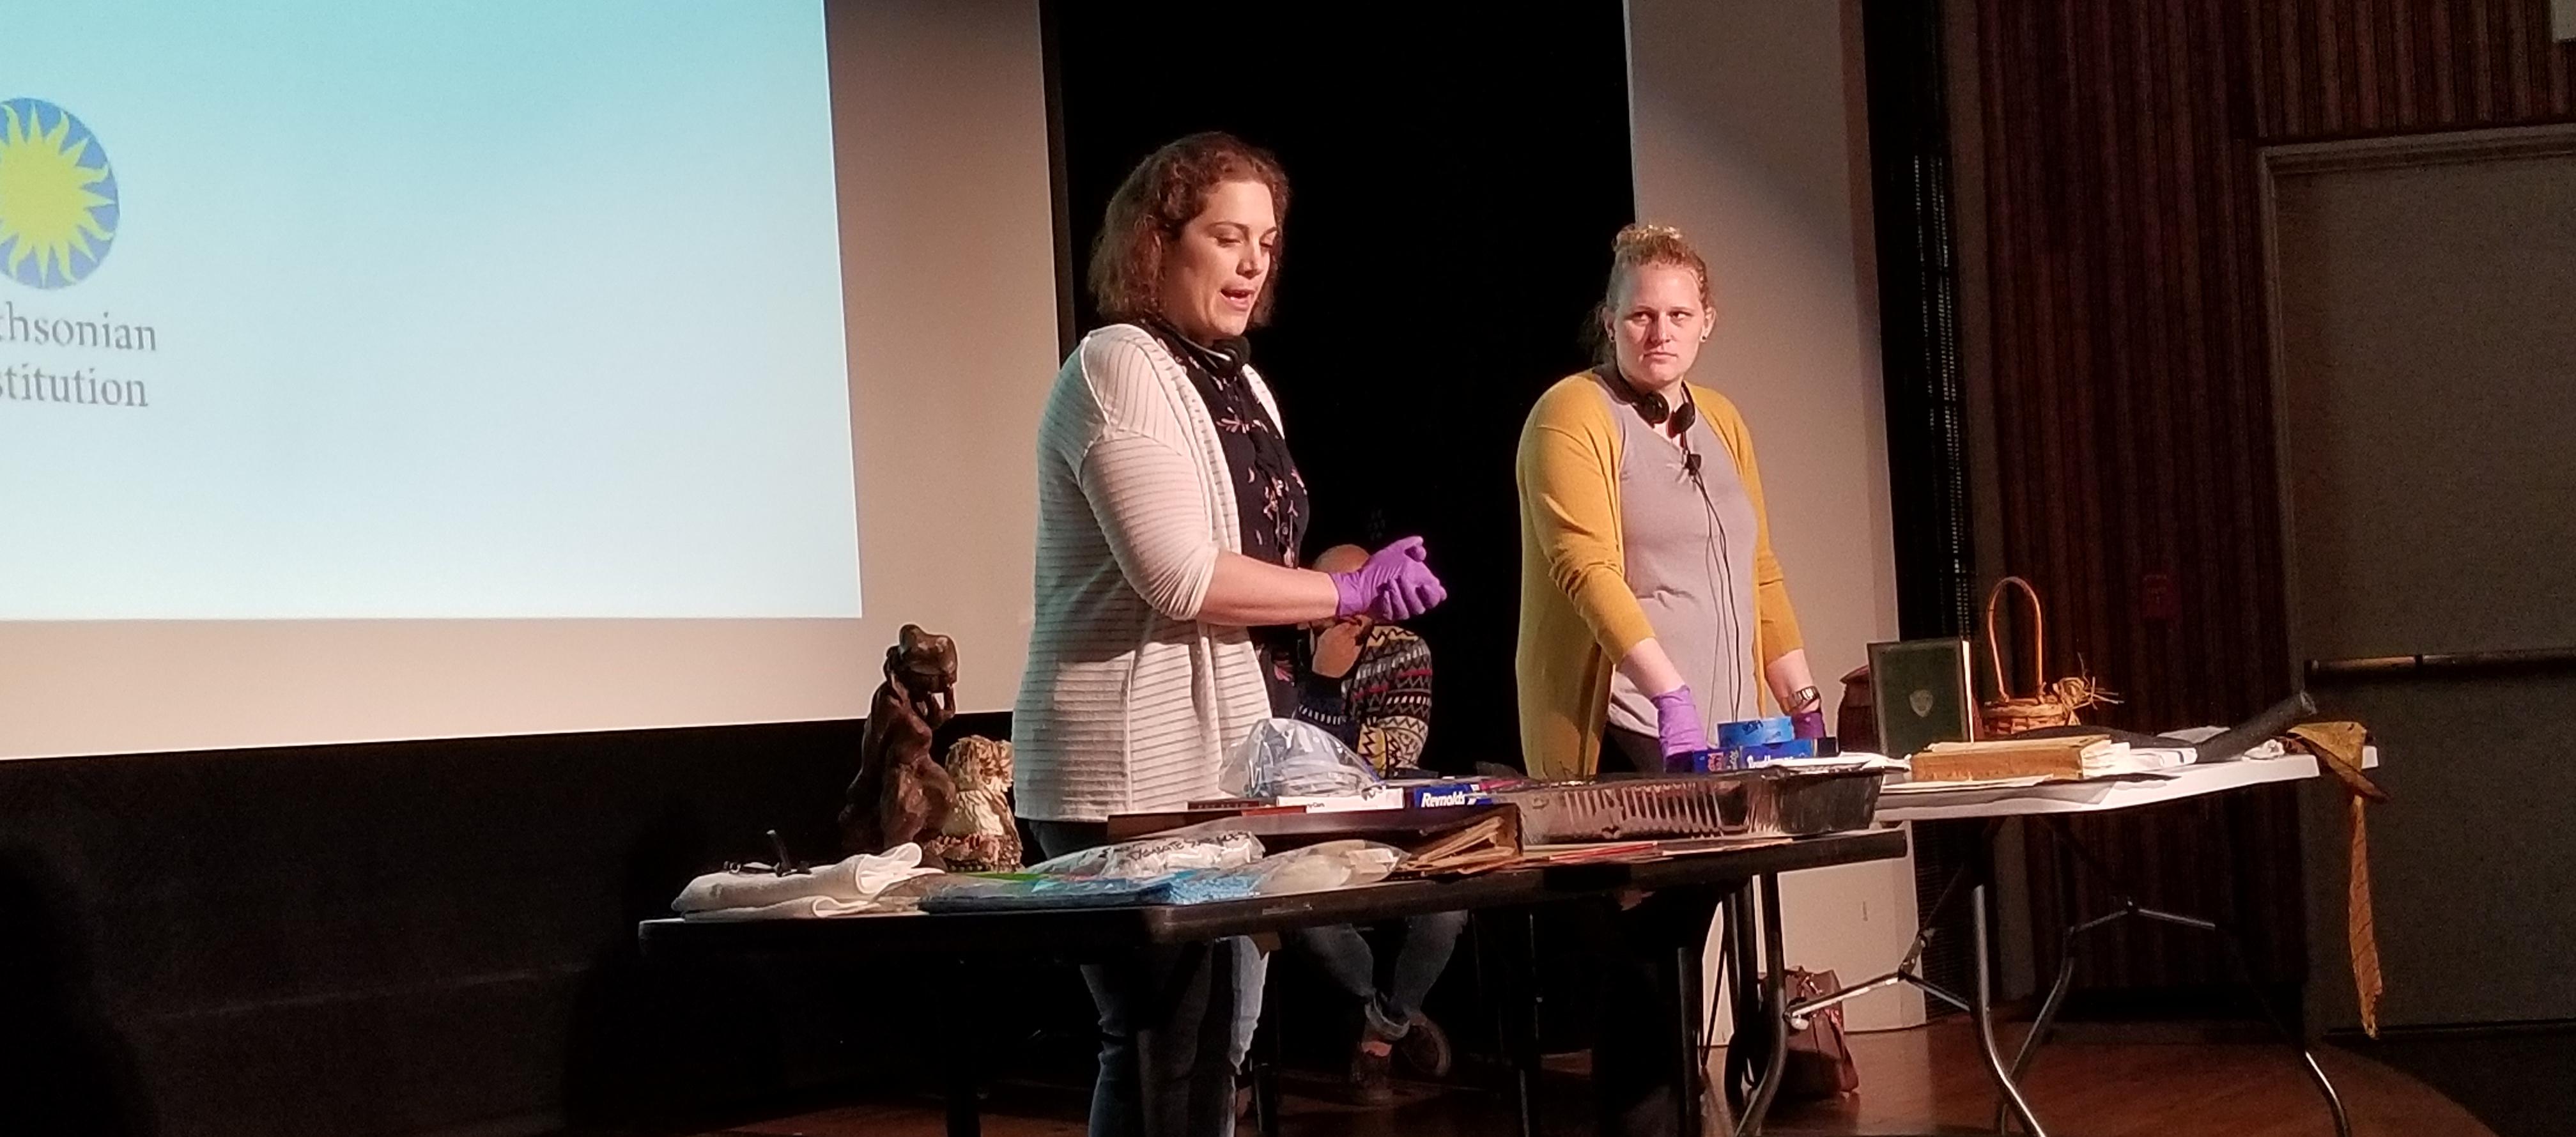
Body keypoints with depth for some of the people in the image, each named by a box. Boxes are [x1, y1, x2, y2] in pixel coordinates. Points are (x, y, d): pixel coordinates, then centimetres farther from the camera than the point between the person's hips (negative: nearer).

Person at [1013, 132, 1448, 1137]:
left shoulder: (1244, 387, 16)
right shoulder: (1117, 367, -11)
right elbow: (1179, 577, -20)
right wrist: (1348, 592, -12)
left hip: (1220, 761, 9)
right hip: (1133, 774, -9)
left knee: (1210, 1048, 12)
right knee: (1161, 1053, -7)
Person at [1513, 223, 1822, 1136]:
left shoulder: (1721, 423, 17)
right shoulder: (1574, 416, -7)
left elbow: (1757, 573, 21)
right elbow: (1588, 570, -19)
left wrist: (1798, 693, 13)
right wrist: (1670, 690, -29)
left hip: (1722, 728, 7)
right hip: (1625, 732, -7)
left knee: (1684, 948, 8)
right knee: (1646, 955, -10)